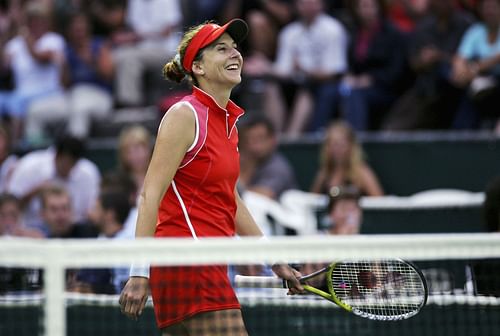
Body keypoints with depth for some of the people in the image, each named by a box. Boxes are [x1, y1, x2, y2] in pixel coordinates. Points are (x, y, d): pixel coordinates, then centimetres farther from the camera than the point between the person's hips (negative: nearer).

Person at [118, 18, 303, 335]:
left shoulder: (229, 120, 16)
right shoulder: (185, 114, -9)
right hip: (188, 259, -9)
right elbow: (150, 195, -14)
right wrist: (139, 272, -21)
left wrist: (276, 260, 25)